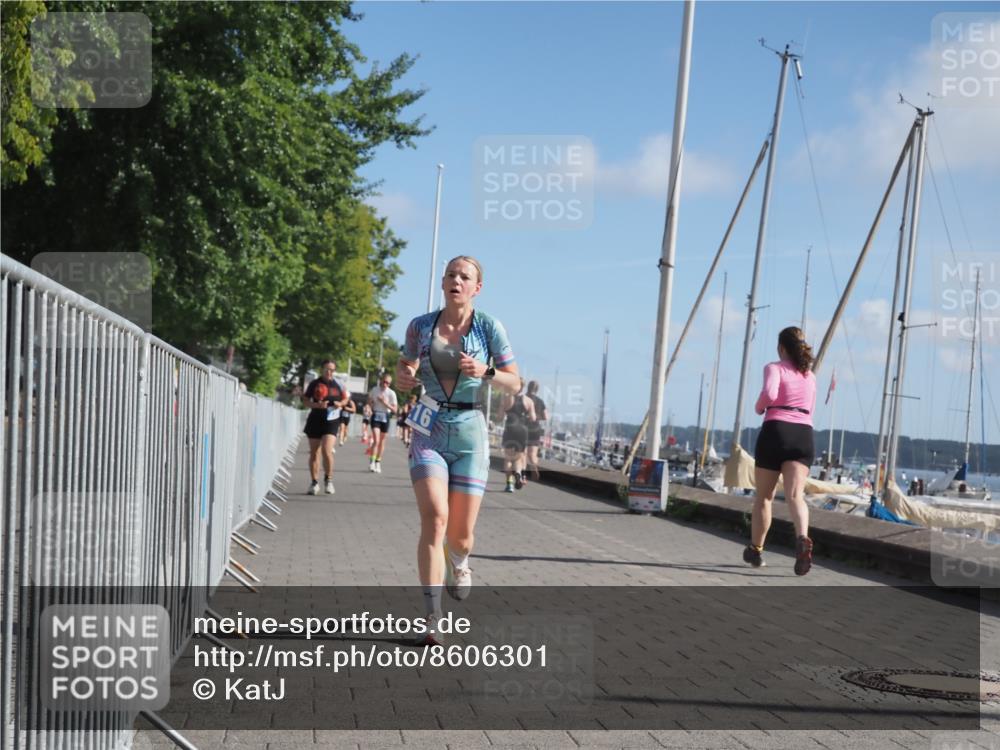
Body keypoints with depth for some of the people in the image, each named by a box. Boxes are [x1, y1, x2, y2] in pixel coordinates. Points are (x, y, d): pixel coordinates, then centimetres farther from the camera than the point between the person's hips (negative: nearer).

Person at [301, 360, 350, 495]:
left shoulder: (338, 385, 2)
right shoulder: (314, 384, -1)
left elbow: (346, 398, 15)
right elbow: (305, 400, 1)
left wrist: (340, 404, -7)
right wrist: (317, 405, -16)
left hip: (331, 421, -1)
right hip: (315, 420, 1)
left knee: (327, 450, -16)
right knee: (314, 453, 6)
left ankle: (328, 479, 5)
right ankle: (314, 482, 19)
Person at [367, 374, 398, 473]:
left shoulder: (391, 393, -7)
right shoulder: (374, 390, -1)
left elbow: (395, 410, -8)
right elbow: (369, 400, 21)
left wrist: (385, 403, -20)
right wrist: (371, 403, 1)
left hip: (385, 417, 1)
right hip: (376, 416, -1)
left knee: (382, 441, 10)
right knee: (376, 440, -15)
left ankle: (378, 463, 24)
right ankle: (372, 462, -11)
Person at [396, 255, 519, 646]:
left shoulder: (489, 327, -1)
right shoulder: (420, 326, 4)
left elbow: (514, 382, 3)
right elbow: (403, 371, 16)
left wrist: (486, 372, -17)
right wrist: (404, 377, -8)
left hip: (470, 432, 0)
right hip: (428, 431, 0)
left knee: (462, 533, 3)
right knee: (434, 519, -17)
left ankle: (459, 564, 42)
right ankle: (432, 620, -14)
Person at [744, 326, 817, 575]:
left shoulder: (775, 368, 2)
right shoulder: (810, 375, 21)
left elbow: (769, 393, -18)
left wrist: (759, 406, 1)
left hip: (776, 430, -4)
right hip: (804, 434, 4)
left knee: (764, 495, 10)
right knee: (795, 495, -11)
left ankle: (755, 550, 21)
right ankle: (802, 538, -39)